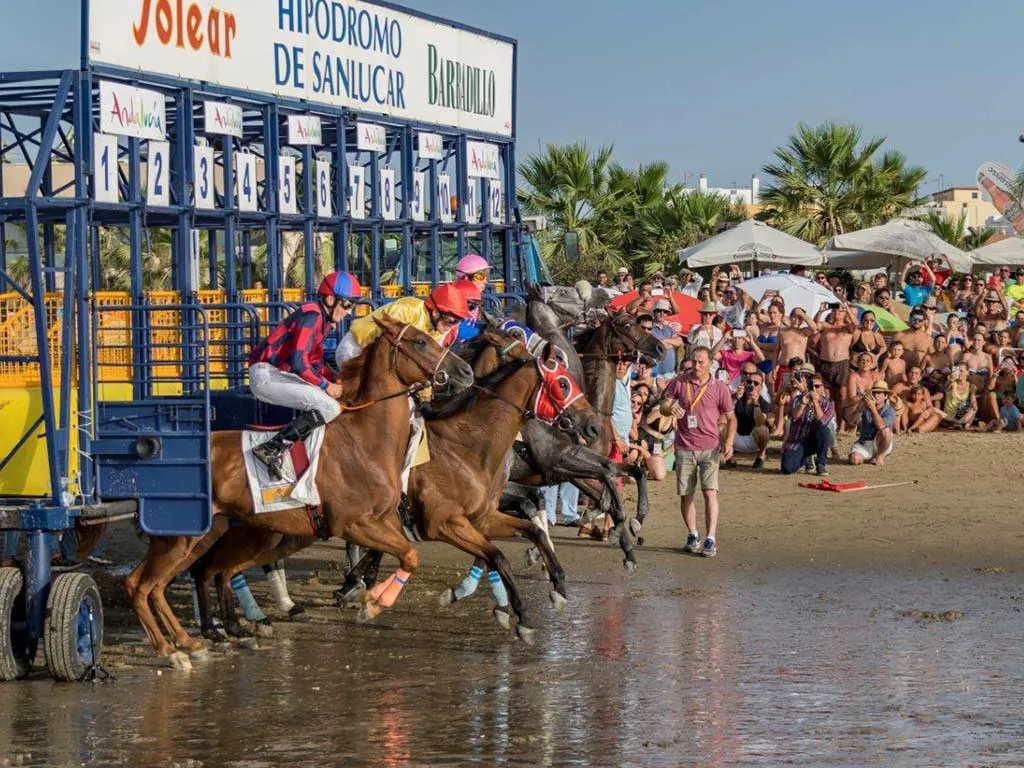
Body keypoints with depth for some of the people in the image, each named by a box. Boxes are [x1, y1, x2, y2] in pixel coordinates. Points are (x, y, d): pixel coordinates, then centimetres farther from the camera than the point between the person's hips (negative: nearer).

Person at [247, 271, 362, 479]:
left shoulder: (321, 319, 17)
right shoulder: (311, 316, -15)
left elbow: (314, 364, 23)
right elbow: (298, 362, -23)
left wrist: (337, 381, 8)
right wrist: (326, 386, -11)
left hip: (277, 374, 11)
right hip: (266, 375, -11)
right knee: (330, 408, -19)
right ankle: (271, 450, -20)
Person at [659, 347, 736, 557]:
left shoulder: (720, 388, 0)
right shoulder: (680, 382, 3)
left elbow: (731, 418, 8)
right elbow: (663, 406, 4)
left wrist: (729, 442, -7)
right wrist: (670, 408, -21)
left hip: (710, 448, -2)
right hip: (684, 448, 2)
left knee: (710, 492, -14)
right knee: (686, 495, 7)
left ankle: (710, 540, -15)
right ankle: (692, 536, 25)